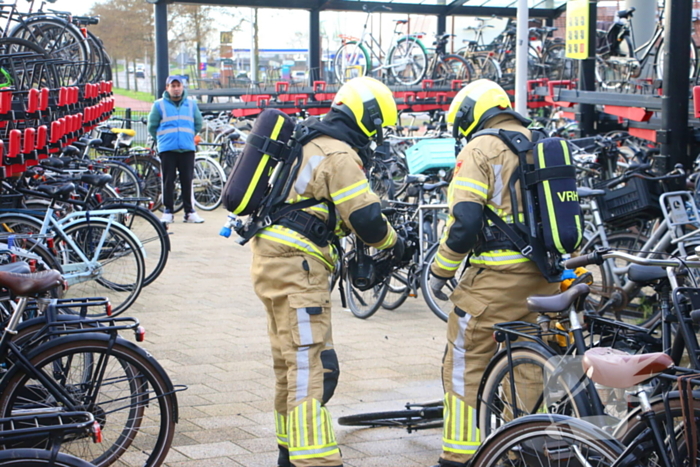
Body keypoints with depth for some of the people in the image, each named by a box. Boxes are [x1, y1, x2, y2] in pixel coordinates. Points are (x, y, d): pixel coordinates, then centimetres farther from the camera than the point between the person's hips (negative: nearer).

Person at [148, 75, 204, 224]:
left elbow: (198, 124, 19)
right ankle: (168, 211, 5)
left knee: (187, 180, 2)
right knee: (168, 181, -1)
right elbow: (152, 127, 7)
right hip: (167, 149, -2)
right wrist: (163, 138, 9)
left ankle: (189, 211, 7)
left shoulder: (191, 104, 10)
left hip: (187, 149, 2)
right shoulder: (159, 105, 3)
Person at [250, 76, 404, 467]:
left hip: (274, 259, 10)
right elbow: (366, 218, -17)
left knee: (291, 362, 19)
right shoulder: (341, 155, -13)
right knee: (313, 368, -14)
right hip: (297, 265, -10)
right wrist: (393, 242, 2)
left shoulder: (312, 142, 17)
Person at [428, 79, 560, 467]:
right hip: (546, 276, 7)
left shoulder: (479, 150, -7)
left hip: (498, 276, -7)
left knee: (466, 364, 1)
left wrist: (440, 271, -4)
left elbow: (464, 222, -15)